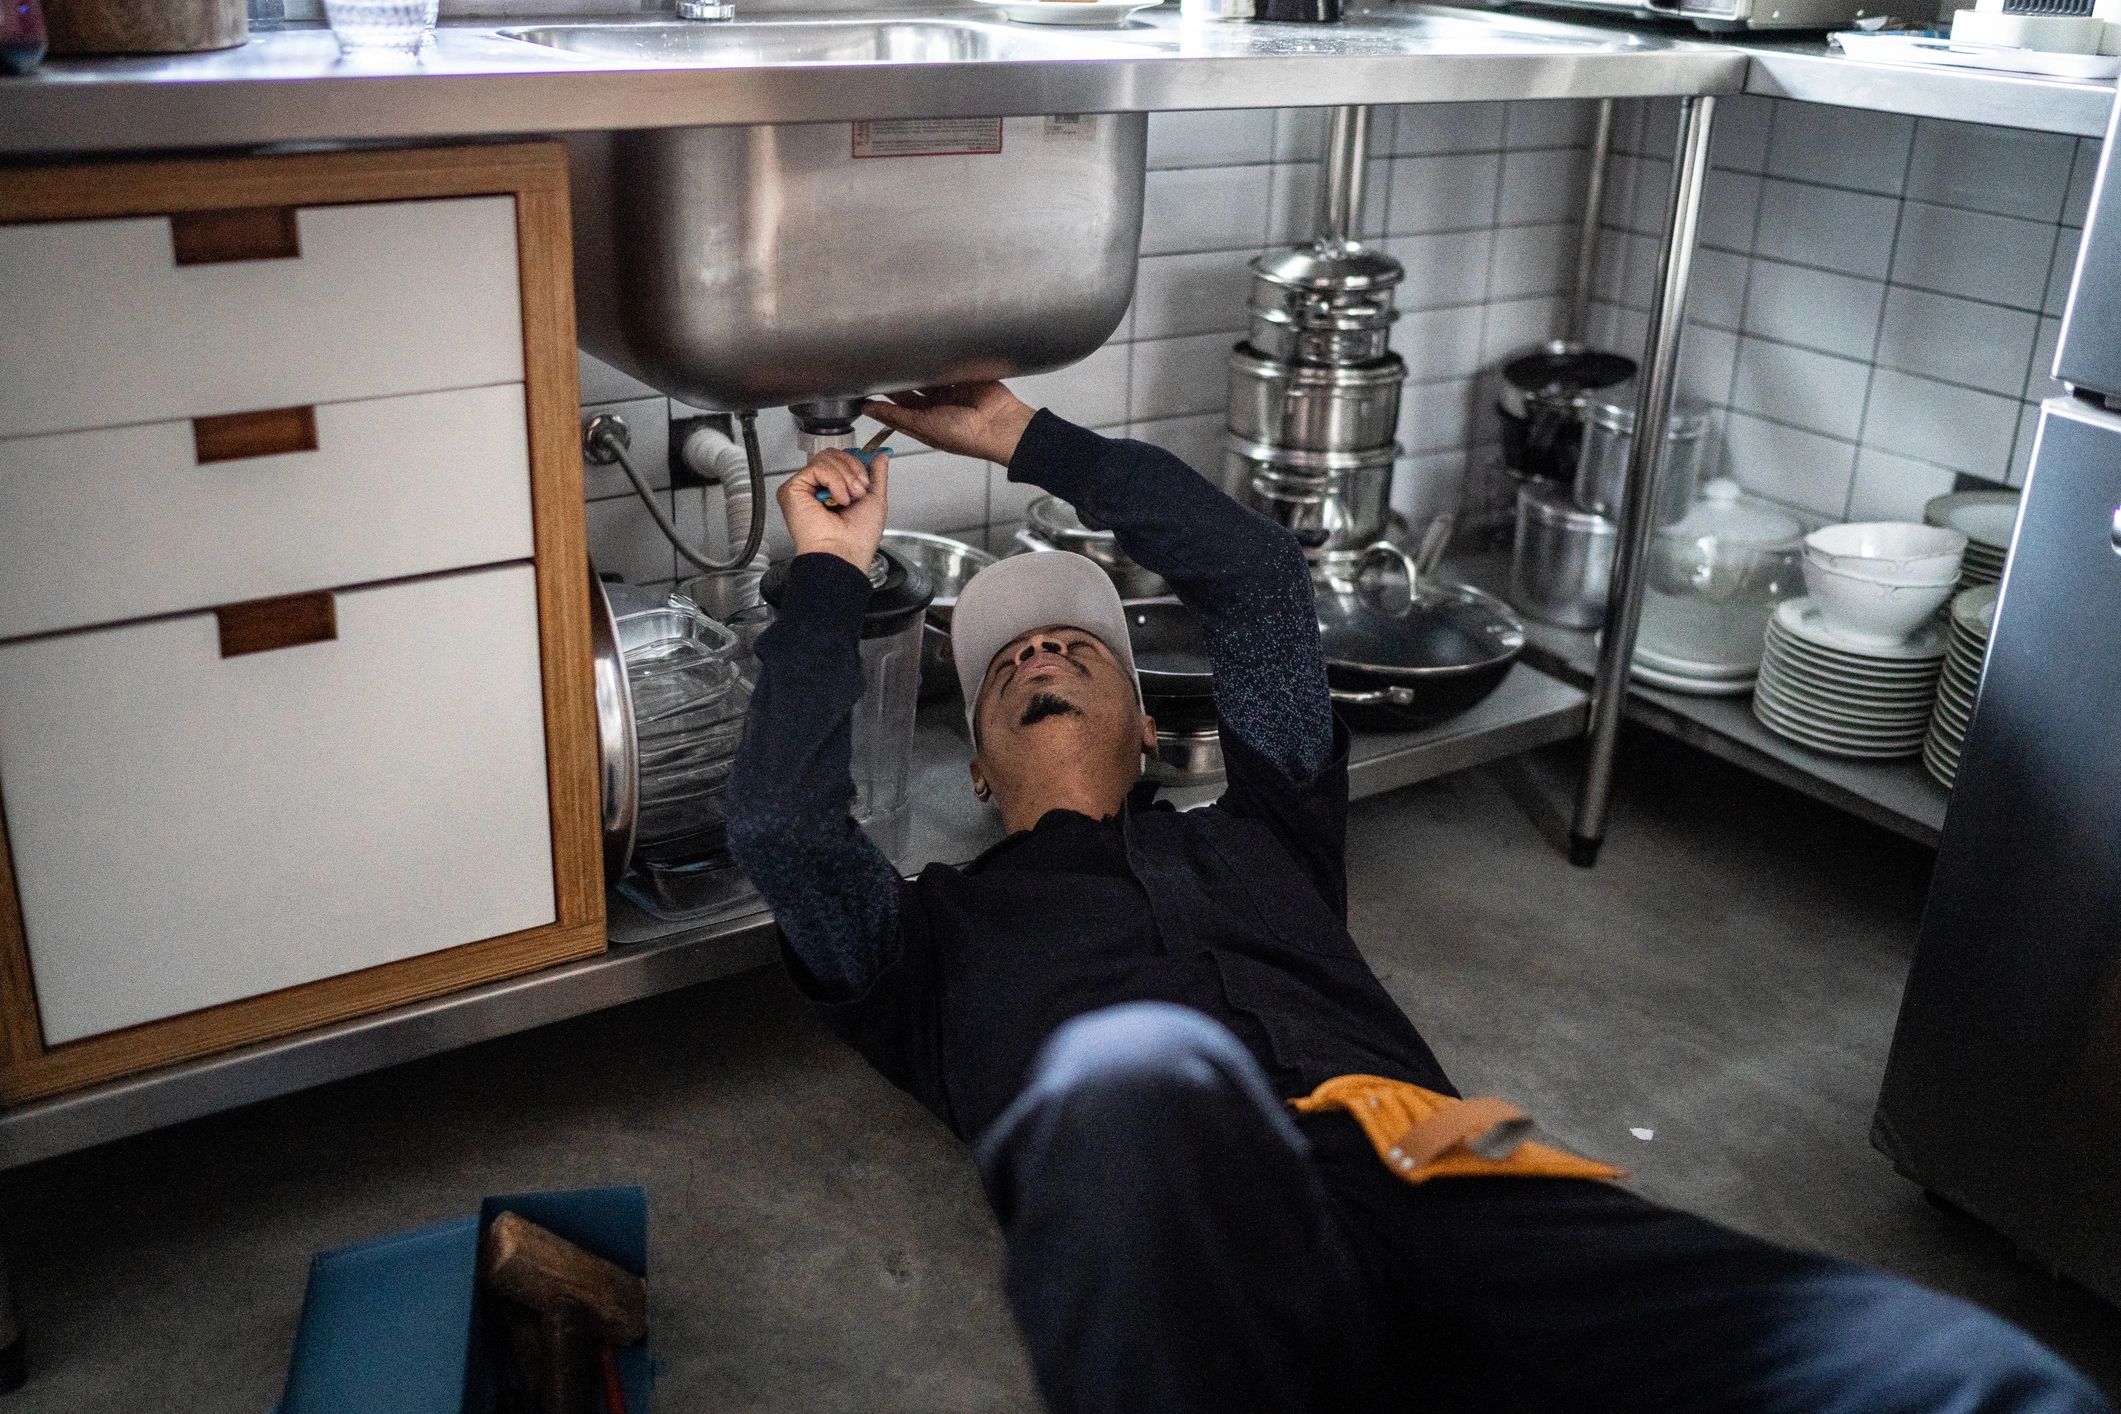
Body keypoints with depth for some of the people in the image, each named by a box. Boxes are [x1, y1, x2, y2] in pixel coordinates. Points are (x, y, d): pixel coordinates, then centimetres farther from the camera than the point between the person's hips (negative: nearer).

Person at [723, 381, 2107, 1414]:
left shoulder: (1256, 834, 37)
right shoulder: (947, 927, 33)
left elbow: (1261, 582, 35)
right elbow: (783, 820, 18)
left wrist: (1029, 438, 42)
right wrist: (833, 568, 31)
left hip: (1426, 1174, 2)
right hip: (1176, 1224, -1)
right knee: (1137, 1066, -45)